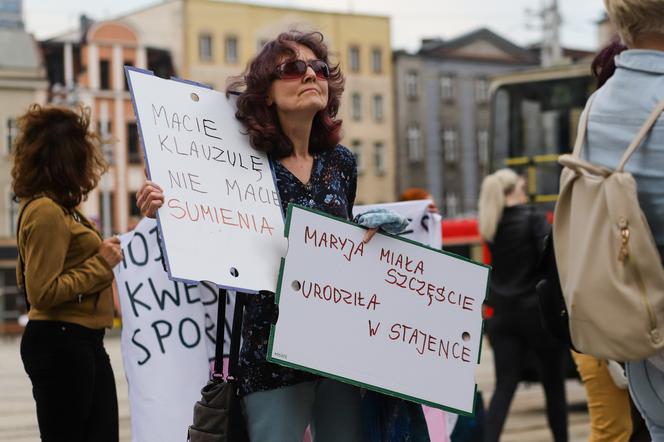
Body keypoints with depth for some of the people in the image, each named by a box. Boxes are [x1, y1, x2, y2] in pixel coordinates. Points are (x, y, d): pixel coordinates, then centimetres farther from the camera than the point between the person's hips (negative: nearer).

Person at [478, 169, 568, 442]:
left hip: (503, 314, 5)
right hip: (538, 310, -5)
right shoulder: (533, 219, -8)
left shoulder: (490, 226, 8)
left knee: (504, 386, -1)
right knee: (554, 384, 8)